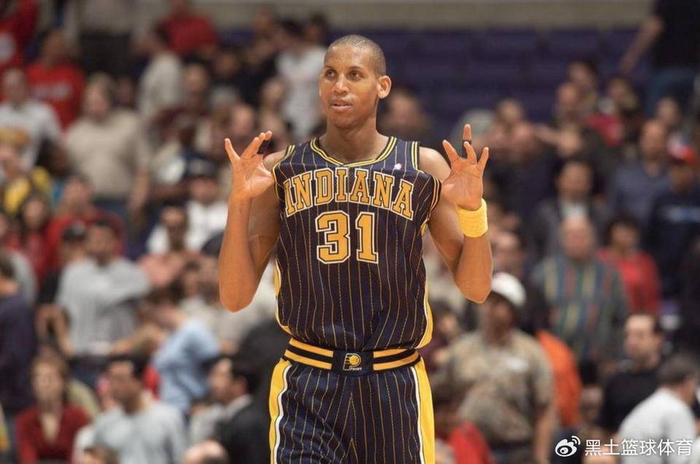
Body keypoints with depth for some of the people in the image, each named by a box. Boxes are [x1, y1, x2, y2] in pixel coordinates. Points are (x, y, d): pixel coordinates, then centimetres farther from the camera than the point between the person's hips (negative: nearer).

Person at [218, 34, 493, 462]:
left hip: (396, 384, 1)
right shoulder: (282, 171, 3)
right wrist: (240, 202, -12)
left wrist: (473, 210, -13)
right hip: (308, 385, -1)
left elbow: (476, 289, 4)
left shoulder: (425, 168, 4)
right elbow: (236, 298, 0)